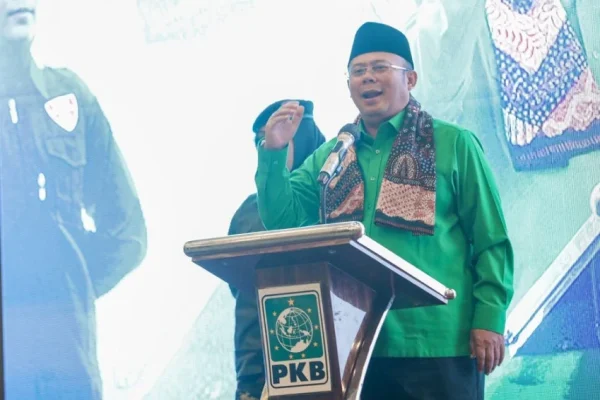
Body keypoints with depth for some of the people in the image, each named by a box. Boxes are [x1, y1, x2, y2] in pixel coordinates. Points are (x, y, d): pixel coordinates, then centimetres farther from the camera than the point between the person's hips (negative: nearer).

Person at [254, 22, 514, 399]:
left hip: (436, 342, -4)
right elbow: (283, 220, 8)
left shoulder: (453, 144, 3)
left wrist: (490, 319, -10)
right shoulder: (329, 156, 15)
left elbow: (491, 241, 0)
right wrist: (273, 153, -4)